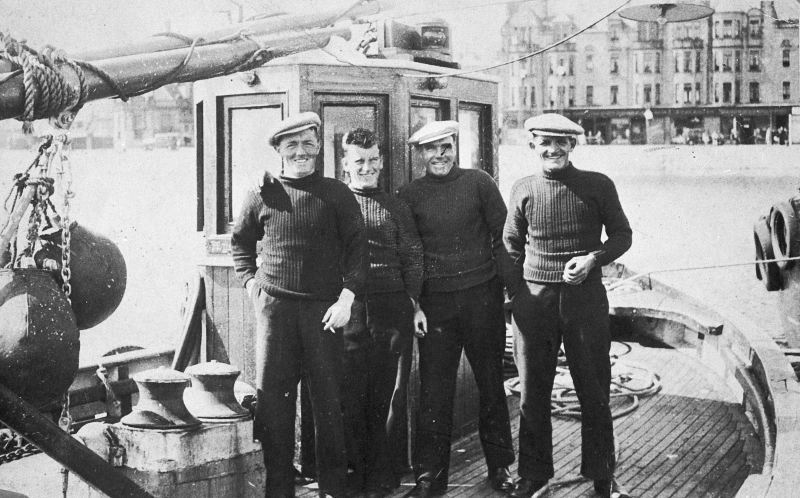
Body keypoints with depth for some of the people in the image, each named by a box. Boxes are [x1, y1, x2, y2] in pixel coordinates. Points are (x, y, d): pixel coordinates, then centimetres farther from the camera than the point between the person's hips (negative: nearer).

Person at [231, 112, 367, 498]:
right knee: (272, 397, 4)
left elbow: (356, 248, 1)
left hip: (324, 308, -1)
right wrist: (250, 281, 7)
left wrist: (346, 297, -9)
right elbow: (240, 241, 19)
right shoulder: (263, 195, 5)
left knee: (327, 397, 5)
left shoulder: (337, 195, 2)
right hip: (274, 306, 1)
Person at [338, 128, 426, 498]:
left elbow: (412, 259, 8)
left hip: (393, 308, 1)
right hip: (348, 311, -1)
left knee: (390, 394, 5)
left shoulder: (396, 207, 12)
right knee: (349, 394, 2)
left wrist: (415, 303, -1)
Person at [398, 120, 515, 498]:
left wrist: (503, 283, -3)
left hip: (482, 297, 0)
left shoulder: (478, 183, 3)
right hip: (434, 303, 1)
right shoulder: (410, 195, 6)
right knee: (433, 391, 2)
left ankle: (499, 467, 23)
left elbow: (503, 235, 4)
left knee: (491, 383, 8)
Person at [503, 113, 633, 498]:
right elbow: (511, 247, 11)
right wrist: (516, 295, 2)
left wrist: (593, 258, -12)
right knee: (533, 395, 8)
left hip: (584, 297, -1)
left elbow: (621, 235, 6)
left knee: (594, 392, 7)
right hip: (533, 299, 1)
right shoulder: (523, 191, 4)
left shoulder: (598, 186, -1)